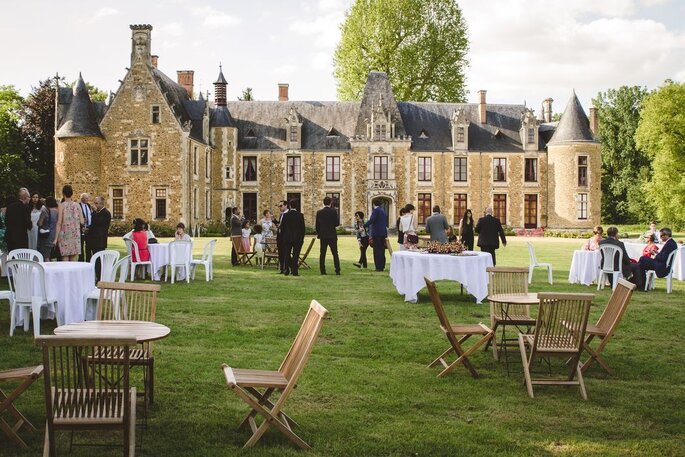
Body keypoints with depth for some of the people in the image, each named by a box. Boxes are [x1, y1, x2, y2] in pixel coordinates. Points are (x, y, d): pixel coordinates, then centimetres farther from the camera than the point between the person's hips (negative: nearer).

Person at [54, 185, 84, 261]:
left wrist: (56, 238, -5)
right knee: (74, 261, 5)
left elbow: (59, 223, -8)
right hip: (76, 235, 3)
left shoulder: (62, 205, -5)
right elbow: (82, 222, 3)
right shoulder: (77, 205, 3)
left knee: (65, 259, 1)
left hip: (65, 235, -3)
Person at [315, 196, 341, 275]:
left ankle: (322, 270, 3)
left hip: (322, 236, 2)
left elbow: (317, 224, 4)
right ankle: (337, 270, -2)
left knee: (322, 254, 6)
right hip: (332, 235, -2)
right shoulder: (333, 211, -7)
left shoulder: (319, 212, 0)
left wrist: (318, 233, 16)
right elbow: (337, 223, -6)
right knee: (335, 253, 2)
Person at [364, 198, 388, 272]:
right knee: (382, 250, 11)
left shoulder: (376, 210, -10)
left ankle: (379, 267, -6)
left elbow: (371, 220, -20)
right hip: (383, 233, 8)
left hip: (376, 233, -8)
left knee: (377, 250, -5)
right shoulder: (383, 211, 15)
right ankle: (382, 266, 14)